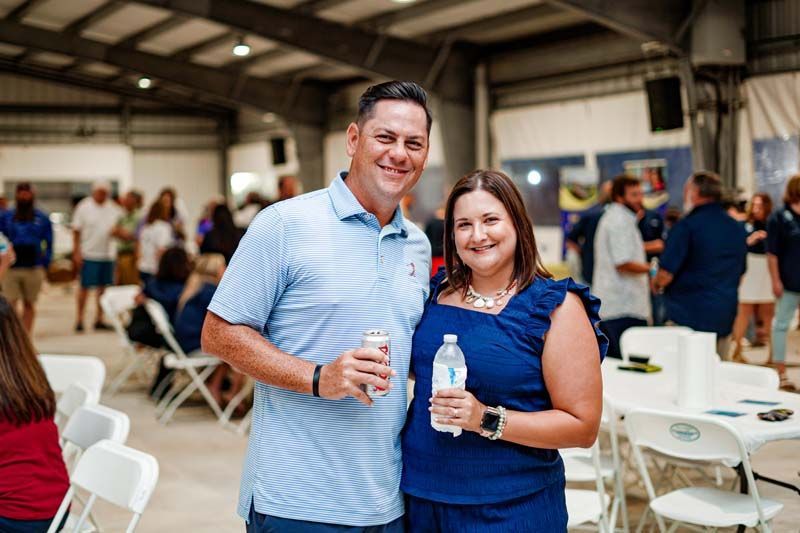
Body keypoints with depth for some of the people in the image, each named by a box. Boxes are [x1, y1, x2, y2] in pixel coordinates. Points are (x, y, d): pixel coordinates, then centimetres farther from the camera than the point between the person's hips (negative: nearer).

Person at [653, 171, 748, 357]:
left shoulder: (686, 226, -13)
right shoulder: (738, 228, 9)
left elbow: (666, 275, -15)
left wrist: (656, 284, 6)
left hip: (689, 317, -7)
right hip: (725, 319, 7)